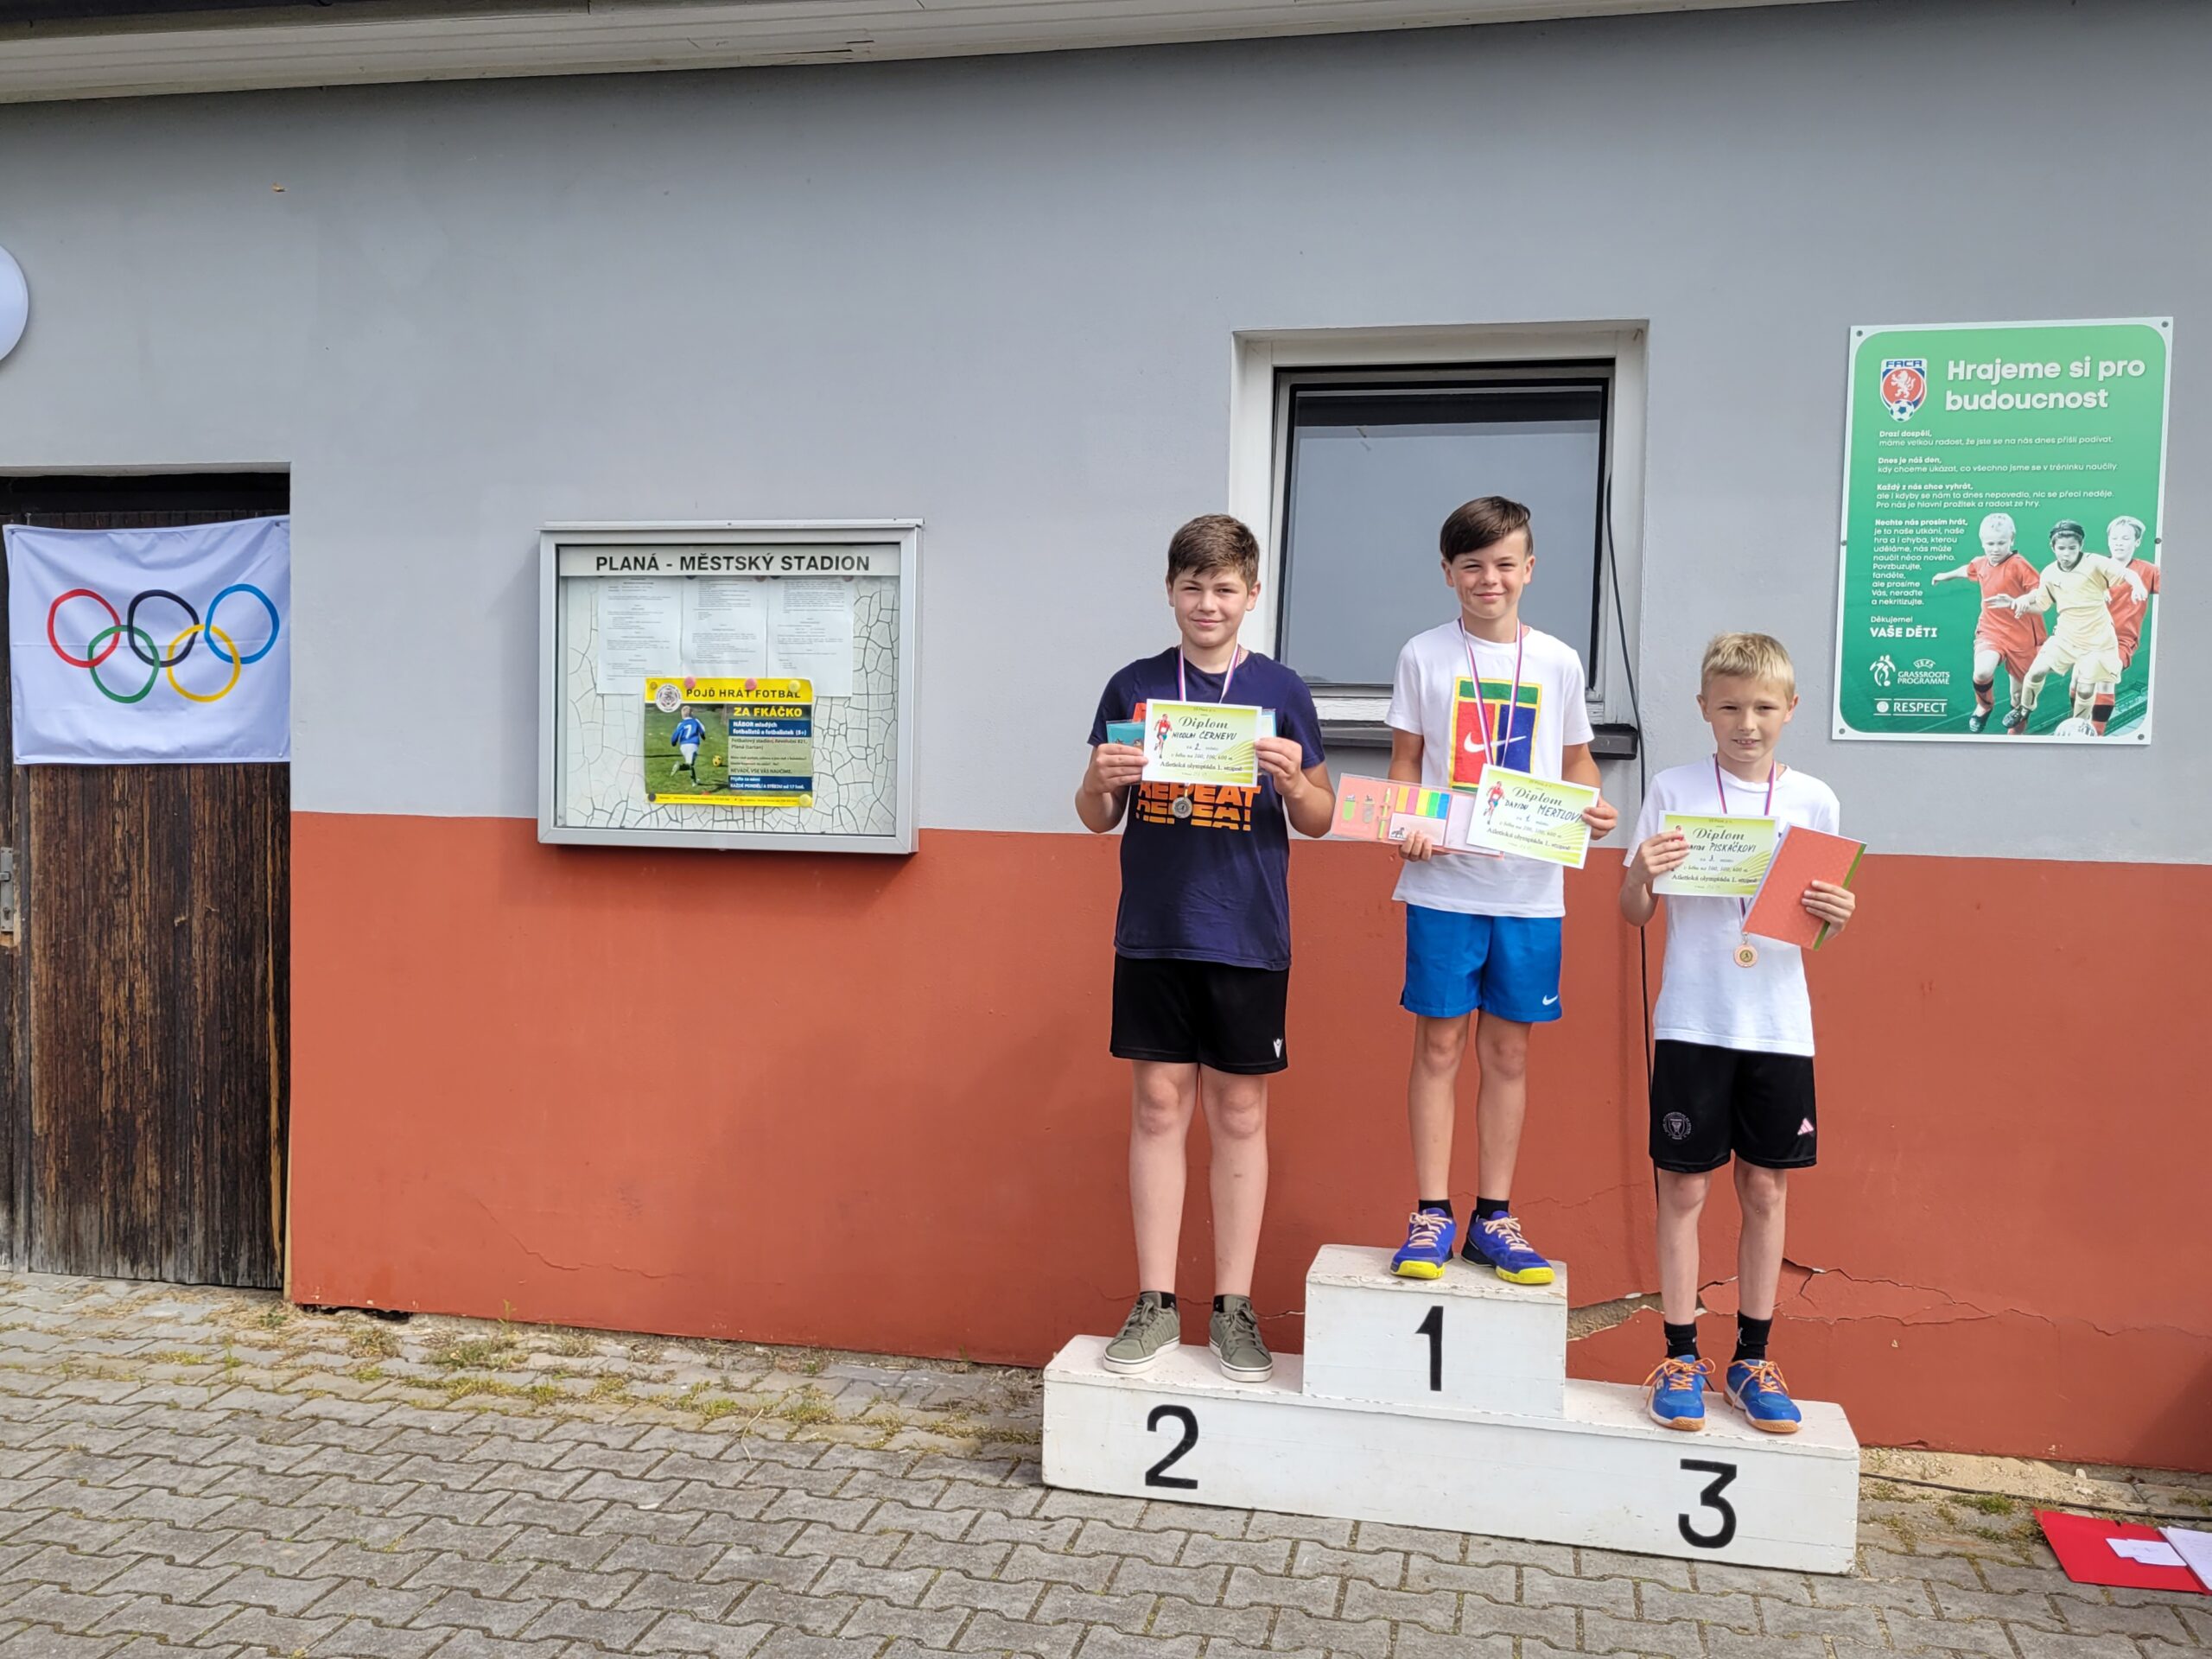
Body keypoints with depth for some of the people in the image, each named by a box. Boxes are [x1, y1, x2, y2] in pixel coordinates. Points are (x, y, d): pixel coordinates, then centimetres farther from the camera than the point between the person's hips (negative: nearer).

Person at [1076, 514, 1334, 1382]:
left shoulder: (1280, 691, 3)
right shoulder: (1134, 686, 5)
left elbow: (1319, 821, 7)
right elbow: (1097, 818, 9)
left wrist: (1292, 779, -15)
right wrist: (1102, 781, -13)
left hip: (1248, 937, -1)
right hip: (1152, 932, 1)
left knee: (1239, 1115, 6)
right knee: (1158, 1107, 5)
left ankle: (1234, 1307, 17)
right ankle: (1155, 1302, 15)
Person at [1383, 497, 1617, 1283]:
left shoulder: (1558, 662, 6)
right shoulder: (1424, 656, 3)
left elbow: (1576, 761, 15)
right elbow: (1405, 762, 6)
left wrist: (1593, 807, -6)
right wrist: (1405, 827, -12)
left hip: (1531, 889, 2)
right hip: (1444, 884, -1)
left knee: (1508, 1049, 7)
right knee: (1438, 1043, 1)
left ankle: (1495, 1218, 18)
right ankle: (1431, 1216, 11)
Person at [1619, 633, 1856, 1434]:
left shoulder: (1814, 801, 5)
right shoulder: (1673, 791, -1)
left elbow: (1818, 923, 11)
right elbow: (1635, 913, 2)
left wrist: (1837, 915, -11)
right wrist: (1641, 875, -19)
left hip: (1779, 1026, 2)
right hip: (1693, 1021, -2)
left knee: (1767, 1188, 8)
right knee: (1684, 1187, 2)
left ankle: (1752, 1358, 22)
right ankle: (1680, 1358, 15)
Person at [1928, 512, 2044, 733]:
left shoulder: (2019, 565, -16)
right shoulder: (1981, 564, 3)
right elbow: (1968, 570, 28)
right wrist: (1946, 575, 46)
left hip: (2020, 635, -3)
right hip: (1990, 631, 3)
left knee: (2019, 684, 9)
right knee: (1982, 672, -23)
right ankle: (1984, 706, 8)